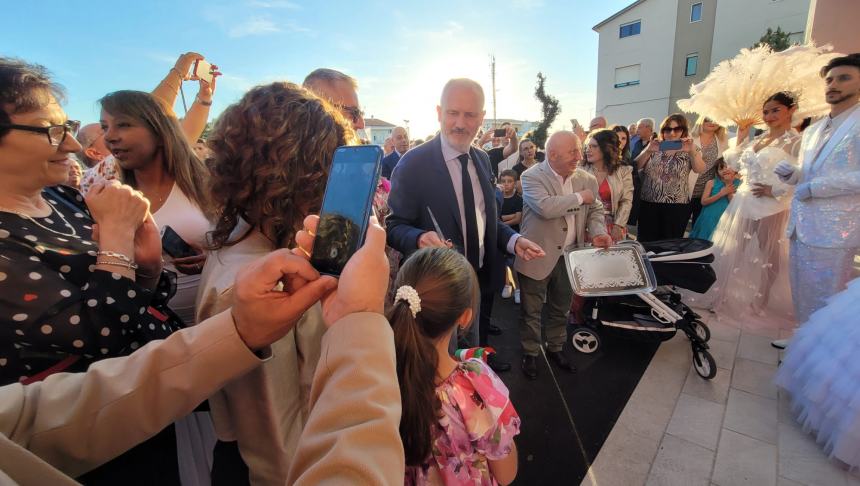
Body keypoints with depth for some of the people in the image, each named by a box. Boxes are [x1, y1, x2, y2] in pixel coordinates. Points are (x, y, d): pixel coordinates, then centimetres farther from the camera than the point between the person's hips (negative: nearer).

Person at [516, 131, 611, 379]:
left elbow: (595, 210, 11)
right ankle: (530, 353, 31)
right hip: (537, 257, -5)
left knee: (561, 308, 21)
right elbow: (545, 207, -31)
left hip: (569, 256, 5)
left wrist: (598, 232, -10)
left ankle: (555, 348, 43)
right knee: (532, 310, 10)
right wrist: (579, 198, -18)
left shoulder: (587, 179, 3)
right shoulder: (532, 176, -15)